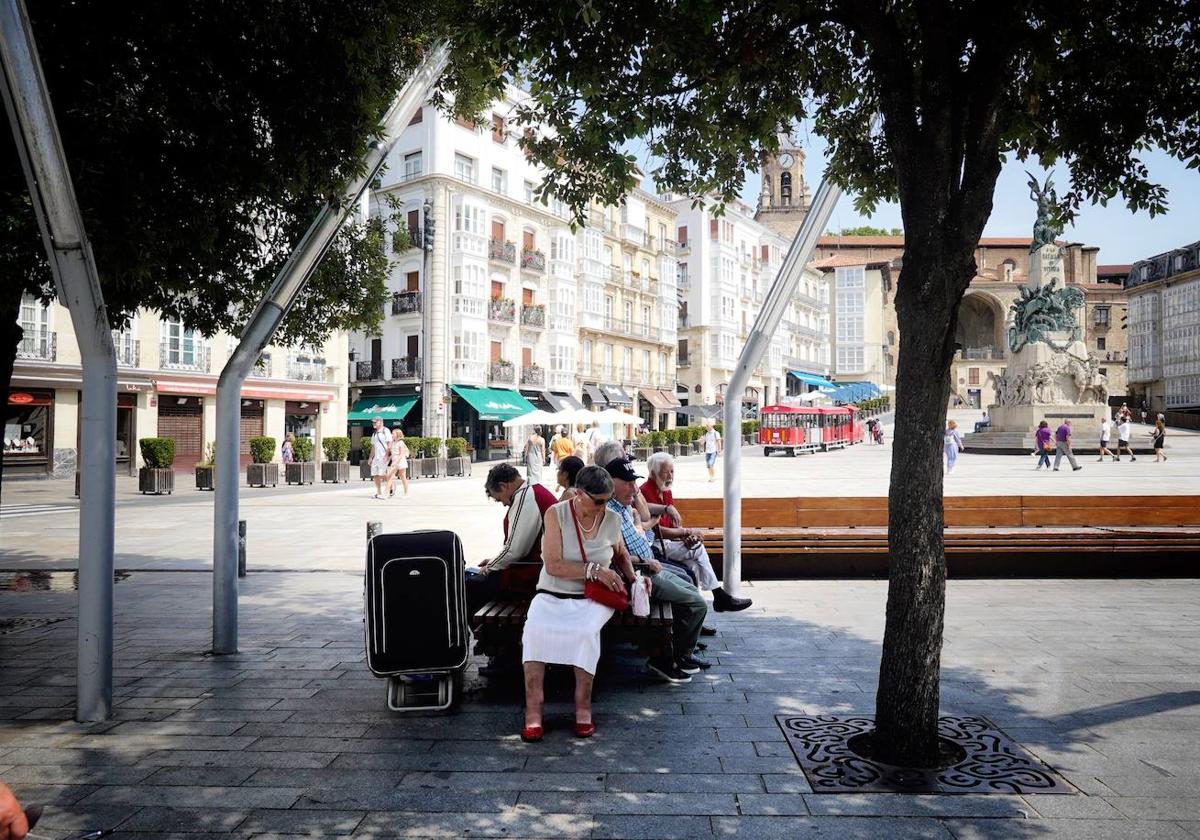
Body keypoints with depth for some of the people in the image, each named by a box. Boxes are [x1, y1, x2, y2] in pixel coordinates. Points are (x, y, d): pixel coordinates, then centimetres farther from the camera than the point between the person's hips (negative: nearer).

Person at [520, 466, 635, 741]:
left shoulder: (612, 520, 4)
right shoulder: (556, 514, -7)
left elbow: (620, 554, 27)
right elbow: (553, 566, -15)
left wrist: (633, 578, 11)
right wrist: (594, 569, -20)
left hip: (593, 598, 1)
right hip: (552, 595, -1)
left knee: (586, 630, -34)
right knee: (535, 628, -33)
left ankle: (583, 707, -22)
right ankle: (533, 711, -27)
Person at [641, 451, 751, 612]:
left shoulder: (666, 492, 15)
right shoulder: (646, 492, -15)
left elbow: (674, 524, 14)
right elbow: (656, 530, -20)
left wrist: (686, 536, -9)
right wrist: (686, 532, -13)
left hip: (666, 542, 9)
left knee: (694, 564, -14)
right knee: (698, 548, -15)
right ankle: (720, 597, -7)